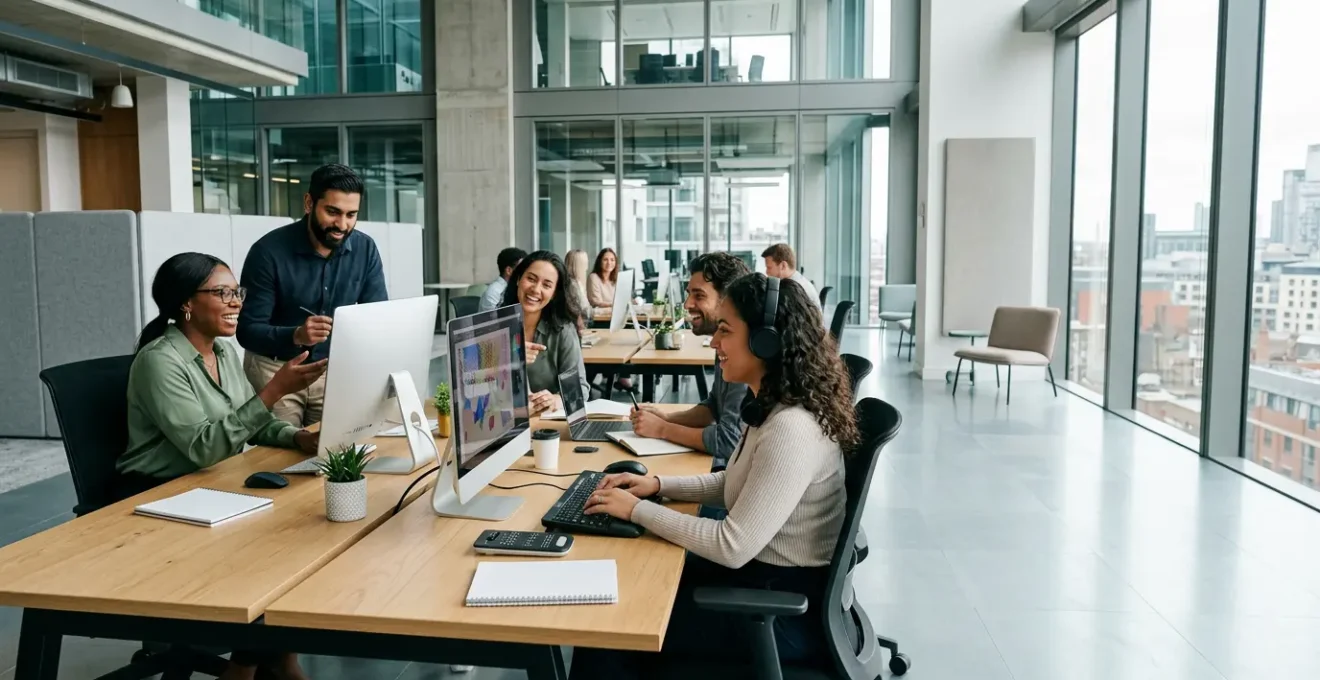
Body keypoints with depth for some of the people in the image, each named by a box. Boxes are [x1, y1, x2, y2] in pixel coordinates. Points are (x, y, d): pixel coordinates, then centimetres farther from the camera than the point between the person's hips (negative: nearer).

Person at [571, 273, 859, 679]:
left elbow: (732, 547, -28)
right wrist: (658, 486, 6)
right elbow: (738, 484, 17)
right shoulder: (771, 407, 3)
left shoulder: (791, 430, -29)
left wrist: (637, 510, -18)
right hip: (758, 571, 9)